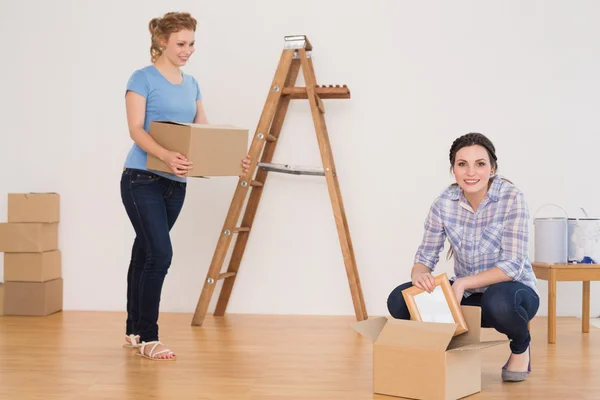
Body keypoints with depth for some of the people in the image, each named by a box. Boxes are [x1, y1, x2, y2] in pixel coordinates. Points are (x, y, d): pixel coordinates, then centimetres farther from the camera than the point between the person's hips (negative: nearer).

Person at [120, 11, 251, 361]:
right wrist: (167, 156, -35)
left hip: (175, 184, 6)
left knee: (145, 254, 14)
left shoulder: (191, 84, 13)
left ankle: (134, 330, 23)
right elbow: (136, 130, -16)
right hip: (142, 179, -6)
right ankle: (148, 337, -4)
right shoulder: (143, 78, -7)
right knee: (160, 253, -14)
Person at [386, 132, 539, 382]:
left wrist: (463, 282, -35)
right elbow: (426, 255, -6)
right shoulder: (444, 203, -9)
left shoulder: (511, 198, -20)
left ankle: (520, 346, -2)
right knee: (399, 300, -17)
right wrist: (419, 274, -30)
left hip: (511, 291, -3)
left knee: (498, 301, -39)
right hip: (467, 295, 3)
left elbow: (513, 265, -25)